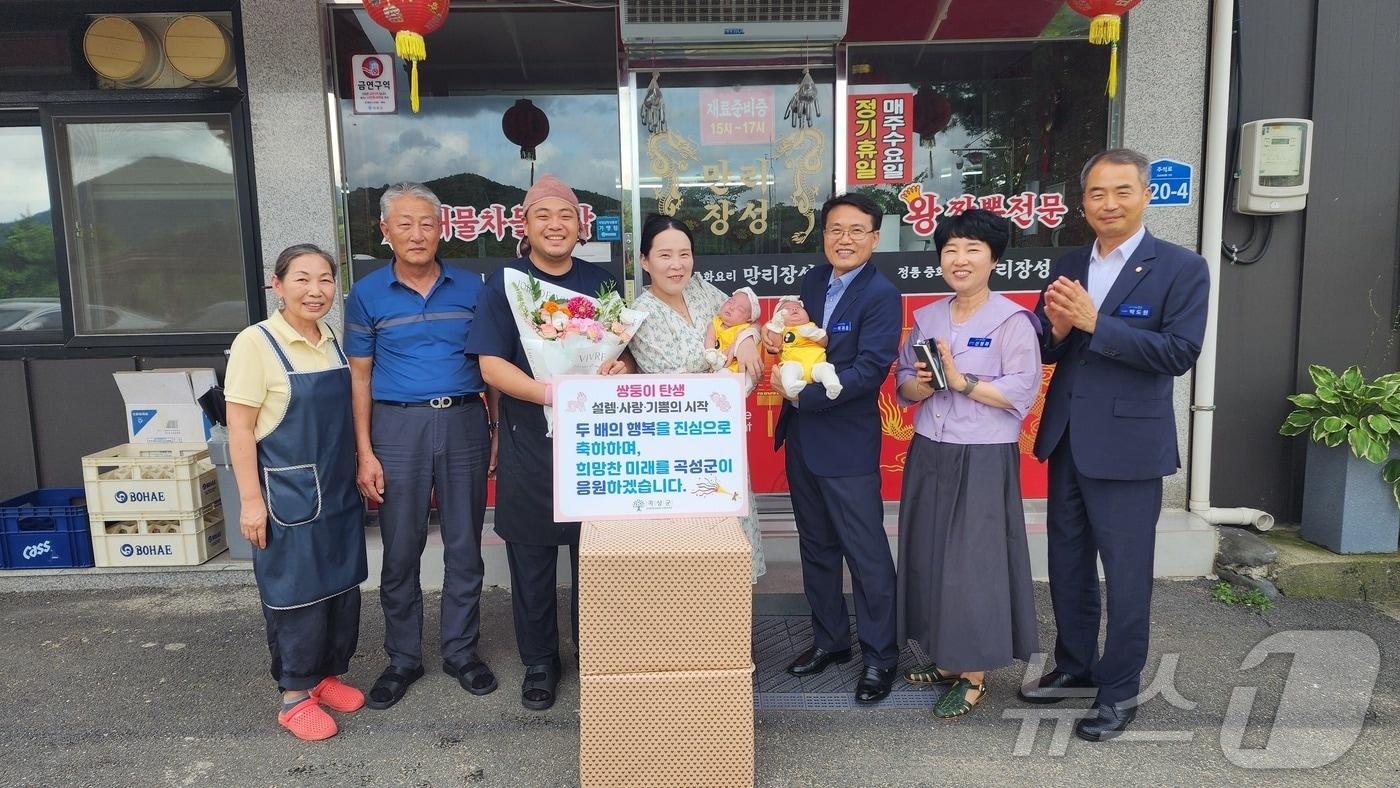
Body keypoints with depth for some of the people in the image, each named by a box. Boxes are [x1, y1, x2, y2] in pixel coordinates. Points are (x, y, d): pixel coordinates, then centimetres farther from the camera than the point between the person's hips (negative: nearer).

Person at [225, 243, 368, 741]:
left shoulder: (333, 341, 7)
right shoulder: (256, 343, -12)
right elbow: (240, 427, -13)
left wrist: (358, 473, 15)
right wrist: (251, 500, -15)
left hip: (339, 490, 6)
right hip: (288, 493, -6)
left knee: (342, 584, 13)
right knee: (295, 590, 3)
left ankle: (327, 675, 31)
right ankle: (294, 695, 19)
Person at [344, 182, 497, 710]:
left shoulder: (471, 288, 5)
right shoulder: (367, 296, 3)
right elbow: (360, 377, 3)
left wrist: (497, 431, 2)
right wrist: (365, 453, -3)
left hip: (464, 421, 1)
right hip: (398, 426, -1)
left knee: (465, 545, 8)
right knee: (400, 550, 7)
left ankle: (461, 651, 24)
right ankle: (403, 658, 23)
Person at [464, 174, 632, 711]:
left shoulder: (600, 282, 8)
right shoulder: (505, 282, -1)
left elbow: (626, 353, 13)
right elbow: (491, 364, -10)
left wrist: (621, 368, -12)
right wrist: (551, 393, -25)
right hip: (529, 446, -2)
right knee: (532, 561, 8)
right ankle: (539, 662, 26)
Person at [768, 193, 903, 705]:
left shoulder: (882, 296, -13)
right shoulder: (812, 281, 9)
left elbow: (870, 370, -22)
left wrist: (803, 393, -22)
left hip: (848, 443, -7)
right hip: (801, 438, 7)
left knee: (867, 553, 3)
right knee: (816, 546, 18)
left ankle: (879, 656, 20)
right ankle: (829, 639, 34)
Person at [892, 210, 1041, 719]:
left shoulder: (1013, 321, -8)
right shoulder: (926, 319, 10)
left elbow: (1022, 394, -14)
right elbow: (903, 387, 12)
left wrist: (962, 381, -19)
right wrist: (919, 385, -10)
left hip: (983, 461, -6)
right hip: (929, 455, 6)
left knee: (972, 562, 0)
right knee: (928, 557, 11)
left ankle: (973, 676, 15)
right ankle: (944, 659, 28)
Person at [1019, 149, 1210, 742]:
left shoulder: (1181, 268, -7)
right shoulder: (1067, 267, 8)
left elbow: (1180, 353, -18)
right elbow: (1045, 350, 8)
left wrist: (1094, 322, -23)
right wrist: (1056, 330, -15)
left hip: (1128, 446, -5)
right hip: (1066, 441, 6)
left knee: (1125, 574, 6)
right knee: (1067, 564, 17)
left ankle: (1119, 689, 24)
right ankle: (1074, 666, 36)